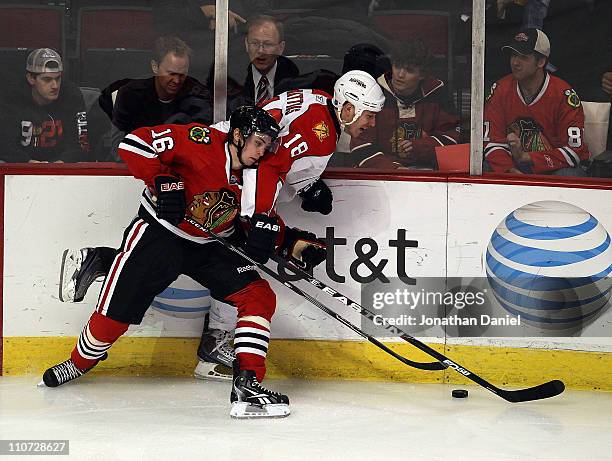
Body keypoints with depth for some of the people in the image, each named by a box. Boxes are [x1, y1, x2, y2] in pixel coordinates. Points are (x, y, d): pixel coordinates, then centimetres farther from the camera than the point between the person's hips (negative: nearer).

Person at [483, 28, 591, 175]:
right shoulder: (500, 90, -3)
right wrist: (510, 171, -24)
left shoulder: (563, 94, -15)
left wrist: (525, 157, -25)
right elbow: (492, 141, -4)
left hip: (555, 167, -3)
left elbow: (574, 151, -20)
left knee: (568, 176, -35)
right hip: (514, 166, 3)